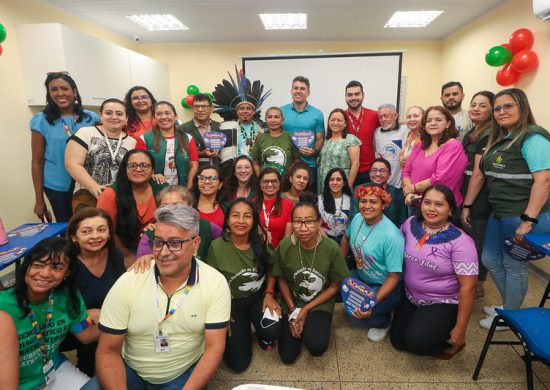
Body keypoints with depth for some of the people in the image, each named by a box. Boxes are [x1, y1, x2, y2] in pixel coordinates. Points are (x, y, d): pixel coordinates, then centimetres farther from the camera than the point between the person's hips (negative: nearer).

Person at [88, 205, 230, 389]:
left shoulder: (215, 283, -16)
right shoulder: (127, 283, -14)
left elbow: (214, 348, -13)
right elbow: (108, 351, -9)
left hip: (186, 373, 0)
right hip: (130, 372, 0)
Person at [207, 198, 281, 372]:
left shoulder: (260, 242, -11)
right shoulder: (217, 246, -19)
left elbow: (270, 269, 6)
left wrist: (269, 294, -7)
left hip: (258, 297, 2)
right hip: (231, 302, -1)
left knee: (273, 331, -28)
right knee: (238, 363, -3)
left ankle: (263, 336, 11)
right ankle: (243, 331, 28)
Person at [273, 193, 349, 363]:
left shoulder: (331, 248, -23)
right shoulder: (284, 246, -20)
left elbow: (335, 286, -10)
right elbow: (282, 280, -4)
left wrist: (306, 309, -12)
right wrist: (293, 311, -8)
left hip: (320, 304, -1)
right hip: (292, 303, 1)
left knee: (316, 347, -23)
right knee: (287, 357, 0)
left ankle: (318, 325, 11)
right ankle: (296, 325, 27)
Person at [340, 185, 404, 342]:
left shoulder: (392, 236, -29)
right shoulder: (357, 218, -10)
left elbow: (394, 277, -25)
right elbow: (346, 238, 11)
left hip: (386, 286, -6)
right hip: (361, 276, 7)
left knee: (356, 315, -23)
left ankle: (384, 321, 9)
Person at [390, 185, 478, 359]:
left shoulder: (460, 242, -21)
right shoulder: (410, 224, -8)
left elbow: (467, 287, -19)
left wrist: (460, 329, -16)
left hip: (443, 304, -5)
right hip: (410, 298, 5)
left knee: (416, 341, -23)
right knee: (397, 340, 3)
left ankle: (450, 342, 8)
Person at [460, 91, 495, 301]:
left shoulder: (488, 136, -15)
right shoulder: (471, 134, 13)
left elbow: (478, 174, -19)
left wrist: (467, 205, -16)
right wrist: (464, 203, 11)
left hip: (479, 201, -9)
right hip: (467, 198, 9)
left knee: (476, 243, 3)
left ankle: (477, 286, 20)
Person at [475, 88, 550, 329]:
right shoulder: (500, 139, 13)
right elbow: (482, 175, 16)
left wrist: (528, 221, -26)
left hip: (521, 217, -9)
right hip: (498, 214, 9)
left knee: (514, 267, 7)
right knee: (490, 261, 17)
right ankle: (508, 306, 37)